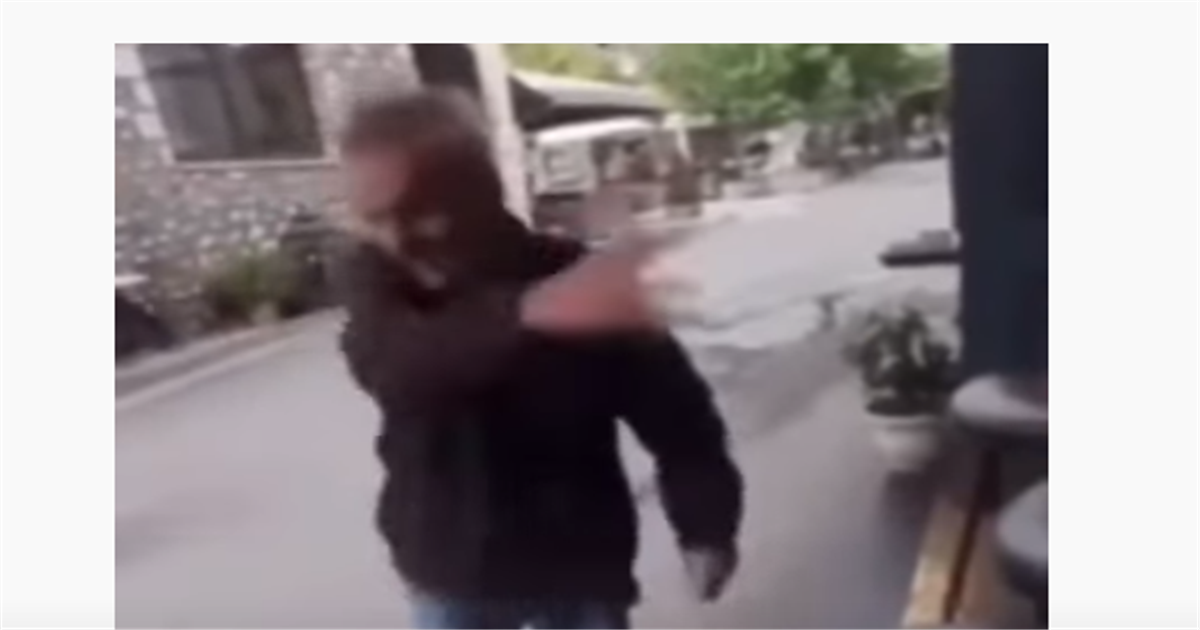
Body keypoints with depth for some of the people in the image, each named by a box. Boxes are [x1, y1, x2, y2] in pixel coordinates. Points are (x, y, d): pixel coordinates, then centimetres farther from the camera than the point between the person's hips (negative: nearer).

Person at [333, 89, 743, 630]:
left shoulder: (575, 278, -19)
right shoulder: (379, 279, -14)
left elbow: (673, 406, -14)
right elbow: (388, 360, -37)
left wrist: (705, 525, -25)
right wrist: (530, 311, -54)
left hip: (580, 560, -1)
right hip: (453, 569, 2)